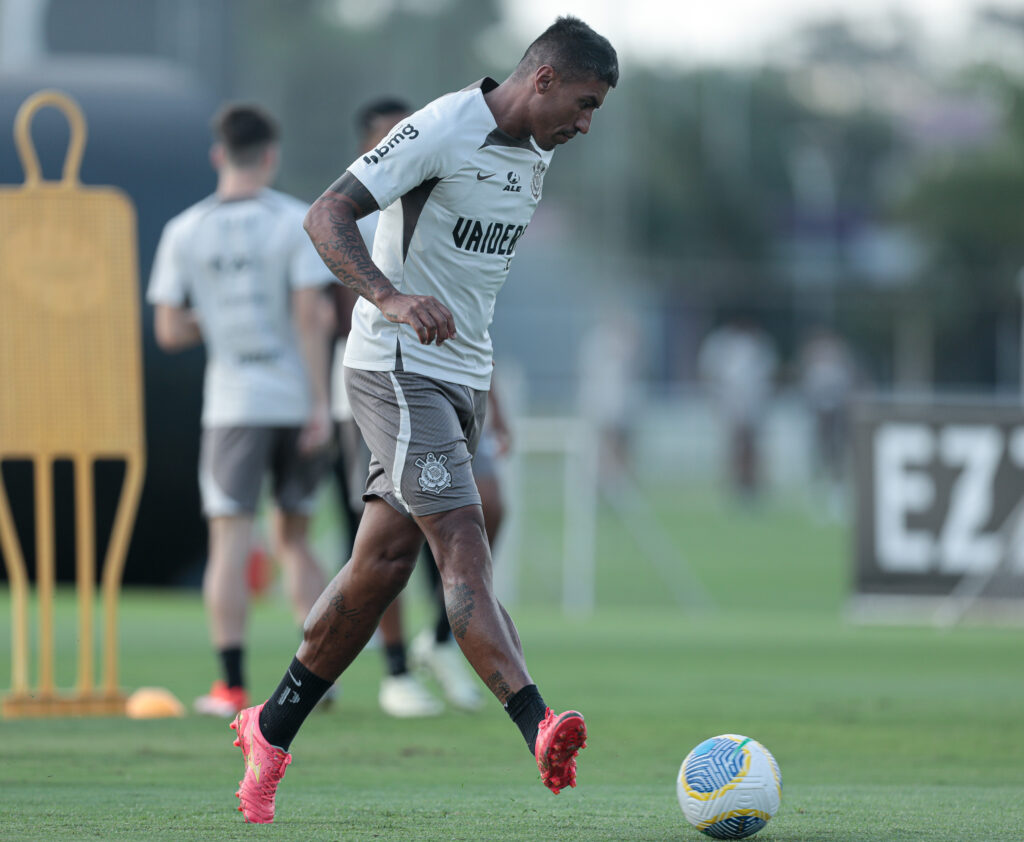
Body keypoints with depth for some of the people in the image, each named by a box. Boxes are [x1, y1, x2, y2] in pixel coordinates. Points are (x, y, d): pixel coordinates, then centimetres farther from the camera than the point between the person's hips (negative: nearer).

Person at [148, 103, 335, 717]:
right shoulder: (299, 222, -3)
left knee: (231, 543, 0)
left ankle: (232, 685, -5)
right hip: (298, 402, 1)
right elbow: (310, 317, -10)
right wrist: (320, 403, -9)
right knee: (295, 538, 14)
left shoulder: (184, 231, 2)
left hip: (233, 407, -1)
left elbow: (171, 332, 2)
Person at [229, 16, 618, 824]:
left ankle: (272, 732, 19)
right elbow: (326, 216, -22)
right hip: (397, 369, -9)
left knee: (384, 561, 8)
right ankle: (538, 728, -33)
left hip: (464, 376, 9)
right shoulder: (441, 130, -16)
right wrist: (392, 298, -37)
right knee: (463, 540, -20)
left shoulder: (535, 154, 11)